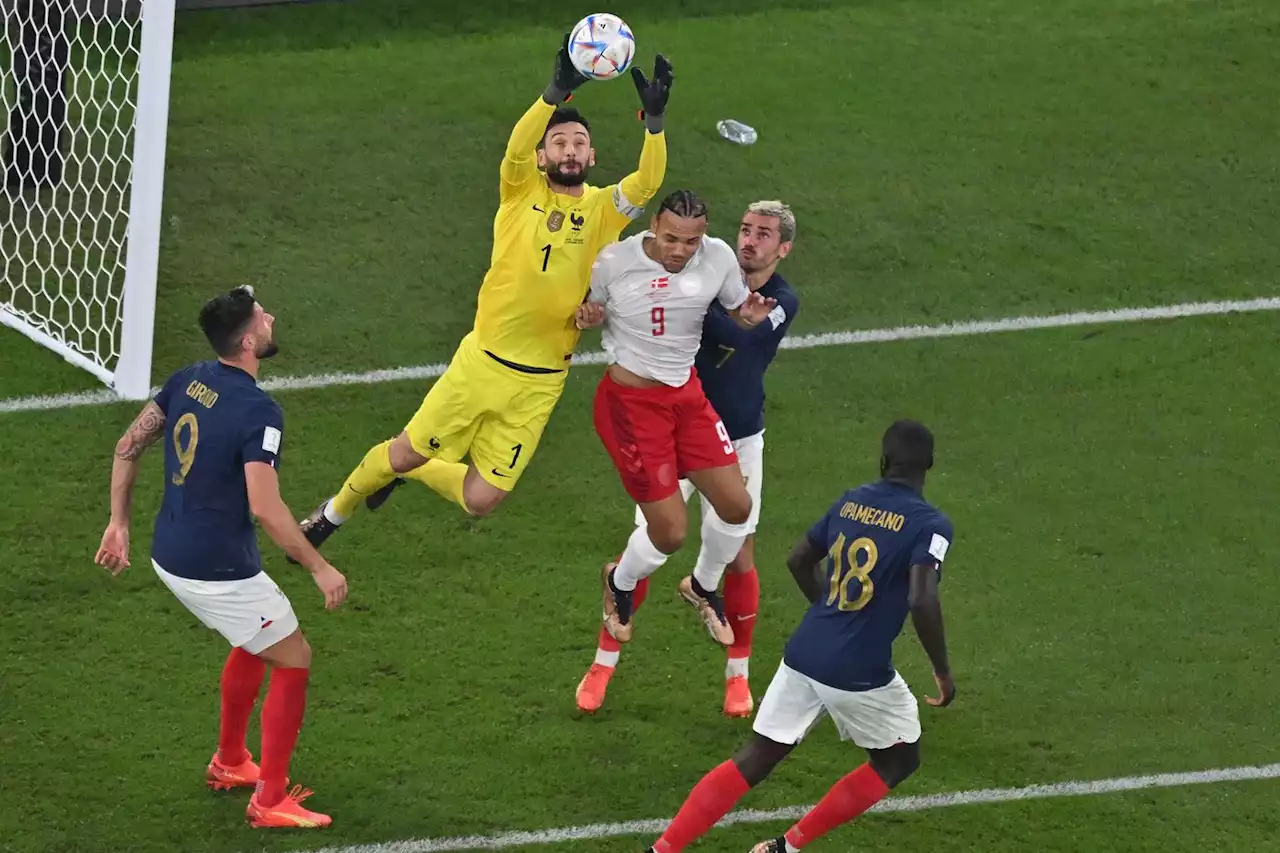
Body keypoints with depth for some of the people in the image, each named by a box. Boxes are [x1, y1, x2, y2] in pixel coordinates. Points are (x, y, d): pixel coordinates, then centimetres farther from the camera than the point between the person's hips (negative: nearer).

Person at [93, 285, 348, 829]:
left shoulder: (188, 381, 2)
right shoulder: (257, 412, -23)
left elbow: (128, 447, 10)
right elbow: (265, 508, -27)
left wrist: (119, 523, 19)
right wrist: (320, 569, -18)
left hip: (169, 556, 8)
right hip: (219, 570, -8)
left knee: (255, 643, 30)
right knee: (293, 661, 7)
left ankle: (229, 763, 41)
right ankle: (270, 801, 10)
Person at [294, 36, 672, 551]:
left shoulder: (602, 209, -2)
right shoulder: (523, 191, -3)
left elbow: (647, 182, -20)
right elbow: (517, 147, -24)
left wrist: (654, 119, -38)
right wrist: (558, 92, -42)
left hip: (539, 385, 1)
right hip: (482, 361, -1)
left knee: (480, 500, 1)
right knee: (405, 452, 4)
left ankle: (404, 470, 34)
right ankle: (335, 510, 35)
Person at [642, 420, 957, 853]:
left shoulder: (850, 502, 8)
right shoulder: (929, 524, -12)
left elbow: (799, 559, 19)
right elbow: (922, 601, -24)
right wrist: (943, 671, -11)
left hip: (805, 653, 5)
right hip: (859, 672, -5)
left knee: (757, 758, 14)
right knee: (898, 760, 19)